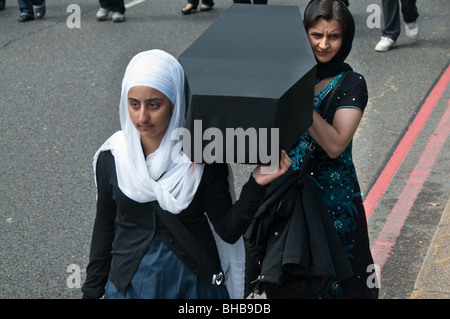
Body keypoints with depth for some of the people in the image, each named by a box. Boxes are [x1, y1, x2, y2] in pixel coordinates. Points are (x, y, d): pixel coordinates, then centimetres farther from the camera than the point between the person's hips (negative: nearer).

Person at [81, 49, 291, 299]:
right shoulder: (111, 156, -8)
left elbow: (228, 230, -13)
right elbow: (104, 227, 3)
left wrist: (256, 184, -27)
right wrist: (92, 291, 8)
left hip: (193, 283, -1)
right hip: (130, 284, 1)